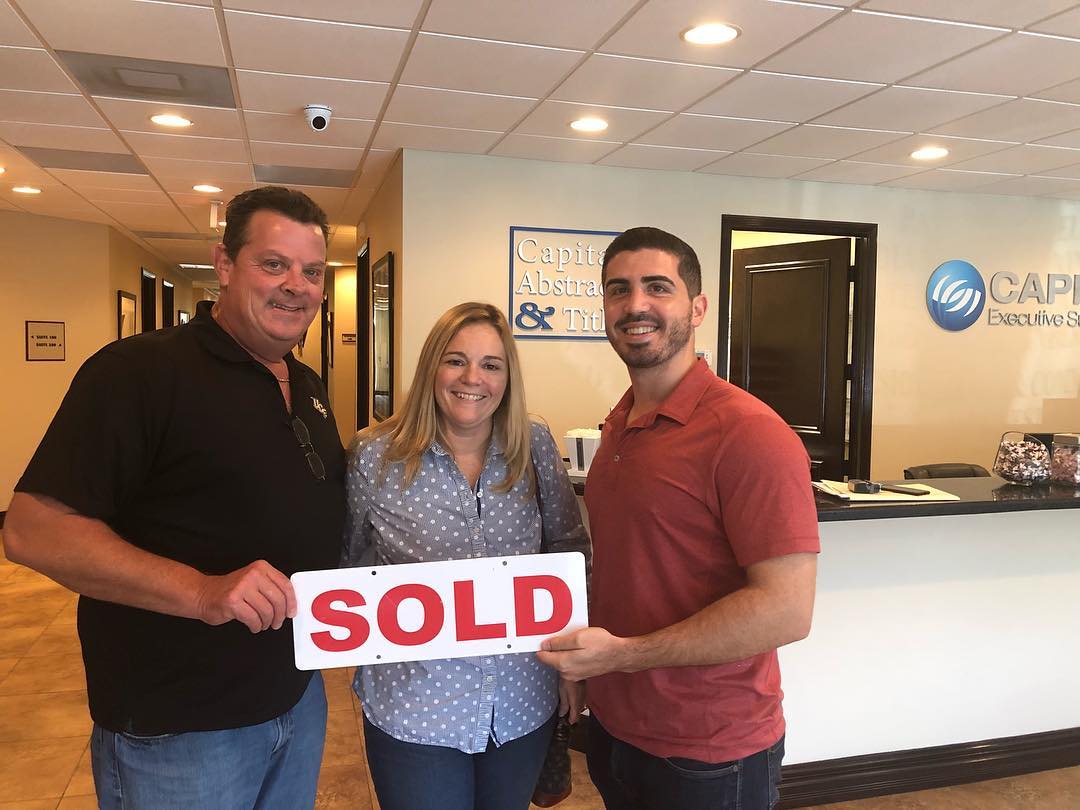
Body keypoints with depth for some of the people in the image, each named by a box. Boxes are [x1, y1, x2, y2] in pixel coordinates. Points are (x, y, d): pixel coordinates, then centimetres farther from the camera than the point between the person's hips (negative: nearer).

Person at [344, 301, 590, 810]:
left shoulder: (535, 447, -4)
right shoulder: (375, 457, -10)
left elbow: (568, 552, 4)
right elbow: (349, 566, 3)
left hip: (523, 704, 3)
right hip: (415, 708, -2)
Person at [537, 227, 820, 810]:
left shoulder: (747, 432, -21)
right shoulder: (618, 424, 4)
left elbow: (787, 609, -24)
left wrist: (622, 654, -23)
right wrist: (576, 655, 4)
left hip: (706, 759, -7)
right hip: (614, 725, 7)